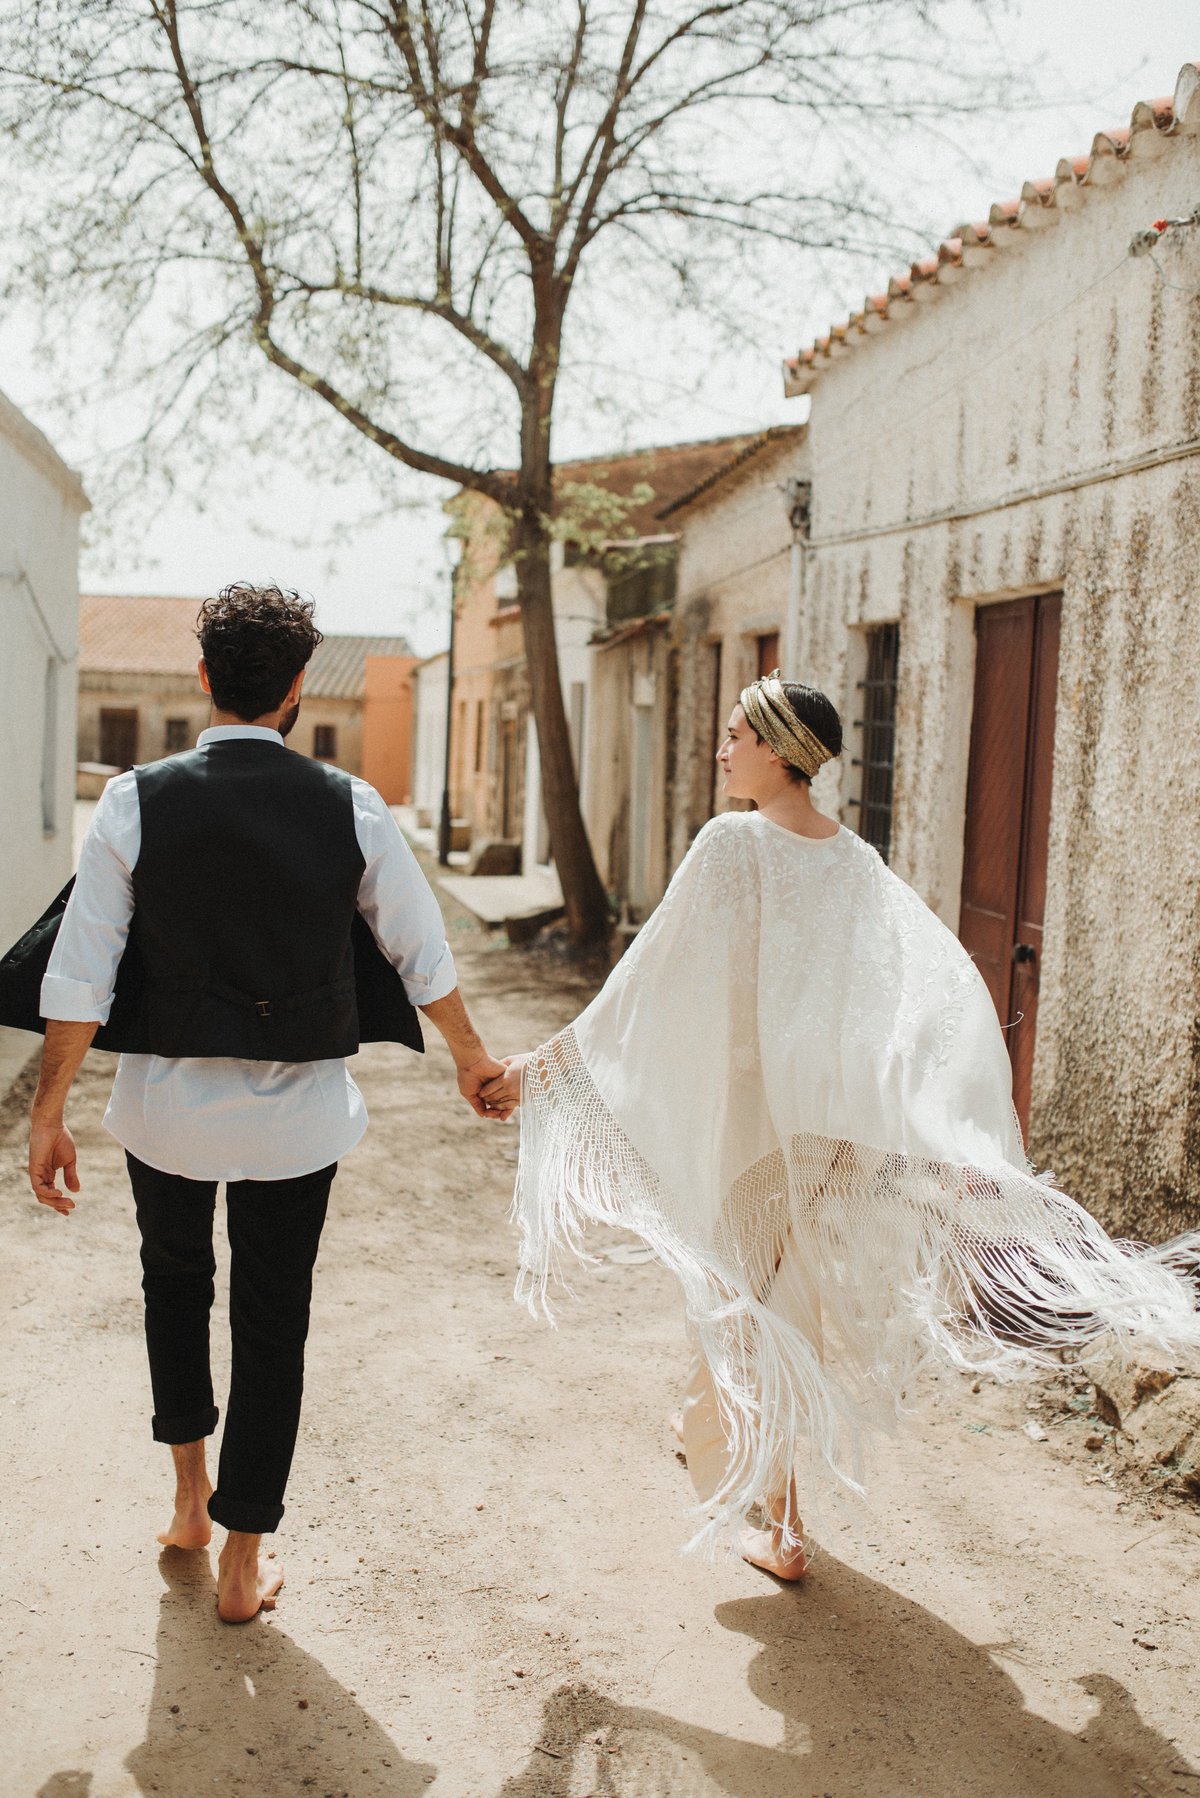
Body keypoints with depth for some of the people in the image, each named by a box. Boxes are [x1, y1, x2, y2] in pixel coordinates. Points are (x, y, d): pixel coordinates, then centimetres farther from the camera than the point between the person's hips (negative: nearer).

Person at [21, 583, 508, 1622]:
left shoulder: (137, 802, -10)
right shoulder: (348, 808, -8)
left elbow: (80, 978, -9)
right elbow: (421, 953, 1)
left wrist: (50, 1113, 1)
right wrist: (471, 1056, 18)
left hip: (166, 1100, 1)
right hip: (296, 1109, 0)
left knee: (174, 1276, 28)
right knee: (272, 1326, 13)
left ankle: (190, 1492, 35)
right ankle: (243, 1565, 24)